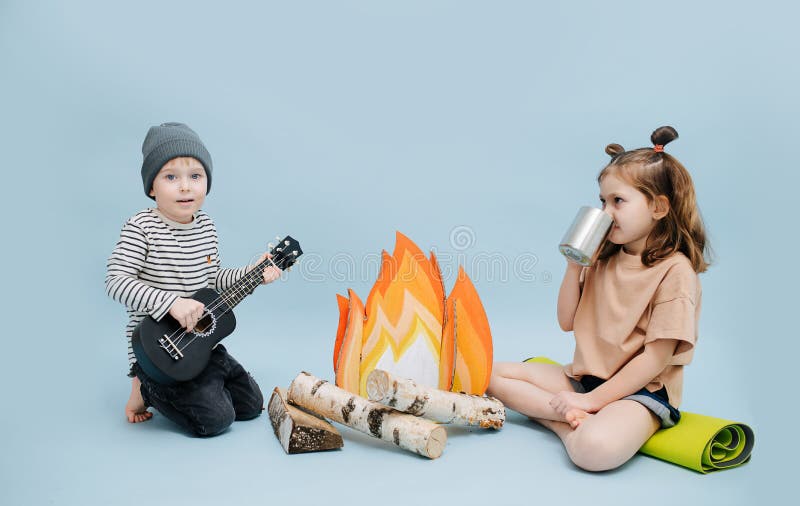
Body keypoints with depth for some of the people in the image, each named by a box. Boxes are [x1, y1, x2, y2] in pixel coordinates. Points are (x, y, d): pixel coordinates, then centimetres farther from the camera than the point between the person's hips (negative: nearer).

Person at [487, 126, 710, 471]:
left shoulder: (674, 270, -13)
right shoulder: (603, 260, 9)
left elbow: (656, 358, -16)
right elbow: (567, 322, 9)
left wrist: (592, 400, -17)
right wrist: (574, 266, -3)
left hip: (640, 391, -8)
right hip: (584, 377, 8)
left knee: (595, 448, -40)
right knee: (494, 373, -2)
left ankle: (565, 418, -11)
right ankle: (572, 416, -14)